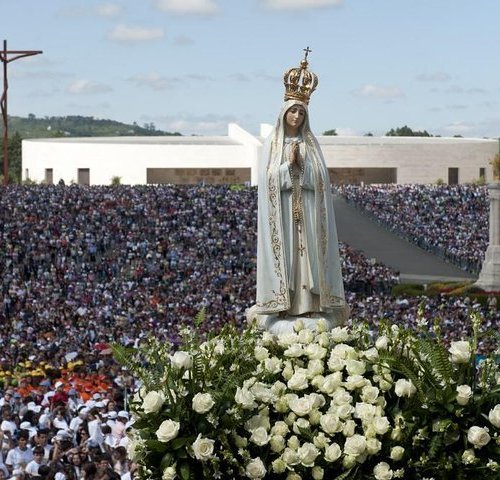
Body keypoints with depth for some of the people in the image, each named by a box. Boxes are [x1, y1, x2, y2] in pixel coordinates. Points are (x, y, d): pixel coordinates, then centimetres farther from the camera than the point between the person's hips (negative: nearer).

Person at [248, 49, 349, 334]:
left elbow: (321, 179, 0)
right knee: (284, 253, -3)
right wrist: (288, 163, -14)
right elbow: (268, 178, -5)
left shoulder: (312, 144, 9)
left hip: (308, 212, 2)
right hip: (282, 211, -2)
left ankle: (310, 304, 1)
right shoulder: (273, 144, 5)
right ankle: (282, 306, -1)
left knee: (308, 254, 0)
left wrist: (301, 163, -12)